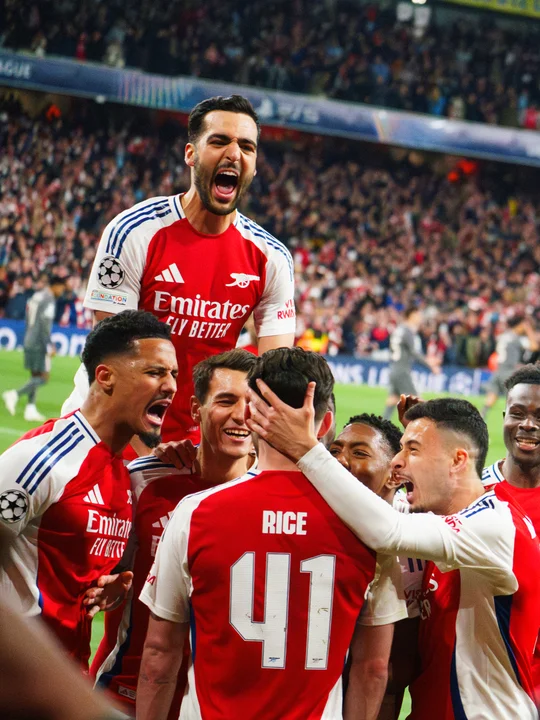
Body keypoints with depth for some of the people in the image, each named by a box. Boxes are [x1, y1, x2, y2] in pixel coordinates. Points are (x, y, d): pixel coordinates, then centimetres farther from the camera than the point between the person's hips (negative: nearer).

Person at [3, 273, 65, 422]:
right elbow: (45, 324, -19)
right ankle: (15, 395, -16)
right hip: (39, 344, -9)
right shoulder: (49, 300, -12)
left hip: (29, 342, 9)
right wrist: (48, 347, -17)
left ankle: (31, 410, 8)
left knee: (35, 376, 11)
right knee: (43, 377, -6)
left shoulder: (35, 297, 14)